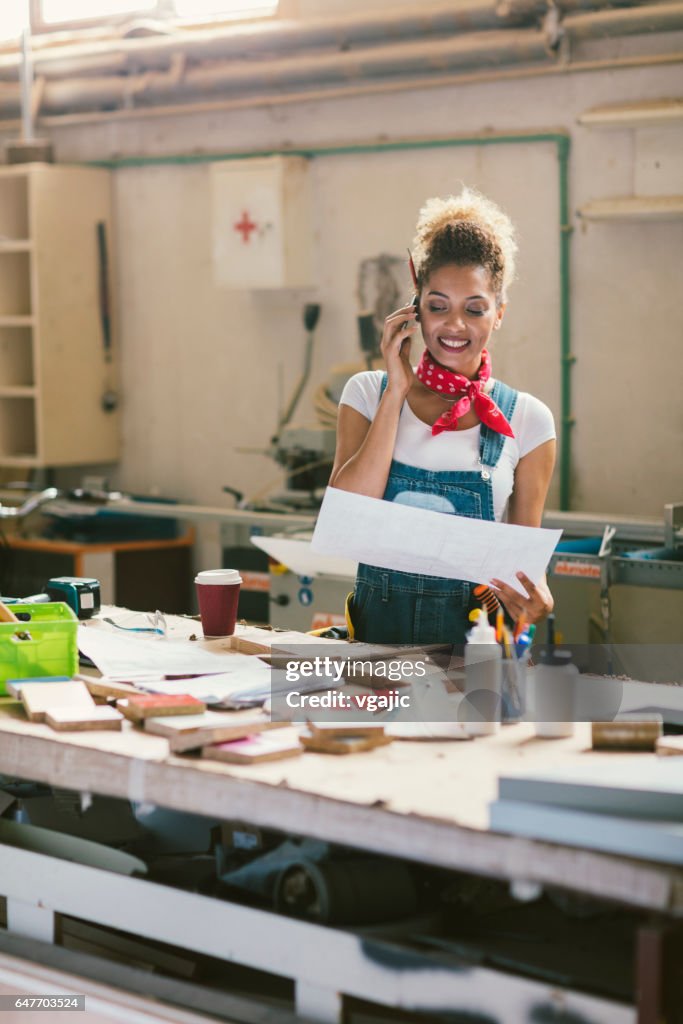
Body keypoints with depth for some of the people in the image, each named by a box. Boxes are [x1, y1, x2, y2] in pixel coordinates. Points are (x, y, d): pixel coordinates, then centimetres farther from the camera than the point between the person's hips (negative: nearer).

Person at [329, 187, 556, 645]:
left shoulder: (526, 419, 5)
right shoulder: (368, 393, 7)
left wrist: (536, 595, -13)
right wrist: (397, 393, -5)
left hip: (473, 627, 0)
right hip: (377, 621, 0)